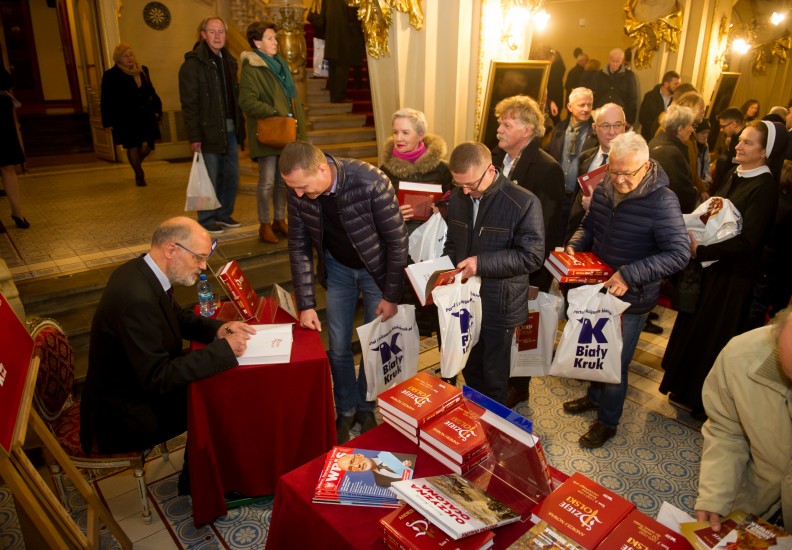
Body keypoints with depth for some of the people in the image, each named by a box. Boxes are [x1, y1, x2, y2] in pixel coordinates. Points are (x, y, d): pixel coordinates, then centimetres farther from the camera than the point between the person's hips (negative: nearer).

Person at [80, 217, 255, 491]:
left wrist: (217, 328, -7)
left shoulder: (141, 272, -5)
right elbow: (157, 378, -31)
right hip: (124, 417, -9)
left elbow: (177, 316, 11)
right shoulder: (137, 299, -34)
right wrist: (224, 350, -28)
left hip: (139, 383, 9)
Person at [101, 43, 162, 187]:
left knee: (147, 146, 3)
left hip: (145, 116, 4)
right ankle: (139, 175, 18)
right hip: (125, 120, -4)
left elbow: (151, 91, 18)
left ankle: (136, 163, 35)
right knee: (132, 147, 2)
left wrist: (157, 109, 15)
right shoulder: (111, 75, -5)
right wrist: (108, 121, -9)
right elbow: (106, 101, -6)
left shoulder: (143, 70, 10)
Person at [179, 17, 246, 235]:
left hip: (230, 130, 7)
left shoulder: (228, 61, 14)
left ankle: (224, 214, 28)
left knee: (231, 176, 12)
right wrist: (194, 137, -16)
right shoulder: (193, 63, -8)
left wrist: (240, 124, 9)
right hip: (208, 131, -7)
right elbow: (189, 104, -12)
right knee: (209, 179, 1)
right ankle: (207, 221, 15)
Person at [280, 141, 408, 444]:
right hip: (337, 269, 3)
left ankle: (365, 408, 33)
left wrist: (391, 296, -16)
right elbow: (299, 247, -7)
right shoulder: (298, 193, -19)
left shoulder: (371, 183, -32)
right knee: (338, 347, 9)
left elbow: (397, 240, -21)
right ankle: (345, 411, 31)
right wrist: (306, 304, -9)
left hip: (377, 269, -3)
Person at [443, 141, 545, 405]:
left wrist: (482, 263, -24)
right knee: (470, 369, 21)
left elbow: (532, 256, -17)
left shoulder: (524, 202, -17)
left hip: (499, 306, -5)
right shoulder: (458, 197, 2)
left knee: (494, 377, 12)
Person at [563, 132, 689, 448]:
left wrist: (629, 274, -32)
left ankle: (608, 421, 30)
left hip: (632, 298, -6)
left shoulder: (662, 201, -23)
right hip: (599, 288, 6)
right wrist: (574, 246, -8)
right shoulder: (604, 190, -3)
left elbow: (679, 254, -26)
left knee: (616, 361, 8)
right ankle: (595, 396, 49)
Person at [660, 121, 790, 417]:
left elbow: (748, 240, -24)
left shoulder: (765, 188, -18)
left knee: (713, 336, 6)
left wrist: (701, 251, -24)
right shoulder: (734, 176, 6)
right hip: (711, 267, 8)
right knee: (693, 326, 17)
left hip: (732, 276, -7)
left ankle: (703, 400, 26)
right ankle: (684, 387, 36)